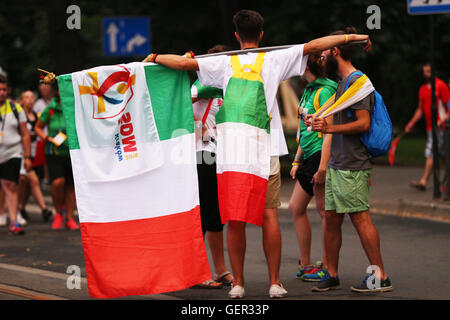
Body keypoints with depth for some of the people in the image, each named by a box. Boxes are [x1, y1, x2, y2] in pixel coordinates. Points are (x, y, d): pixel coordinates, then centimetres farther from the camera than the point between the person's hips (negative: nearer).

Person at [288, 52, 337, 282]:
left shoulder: (325, 91, -13)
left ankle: (326, 266, 0)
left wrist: (322, 167, -23)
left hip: (321, 155, -10)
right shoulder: (309, 90, 17)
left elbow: (329, 131, -18)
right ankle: (305, 265, 17)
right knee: (296, 208, 11)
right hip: (309, 158, 10)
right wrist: (297, 161, 22)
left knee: (324, 211, -5)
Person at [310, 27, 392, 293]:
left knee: (361, 218, -8)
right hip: (337, 165, 10)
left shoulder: (357, 82, -12)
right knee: (332, 218, 10)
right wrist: (325, 123, 17)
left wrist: (330, 128, -16)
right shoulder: (343, 82, 19)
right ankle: (332, 275, 17)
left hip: (353, 167, -10)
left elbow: (363, 123, -19)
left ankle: (380, 277, -4)